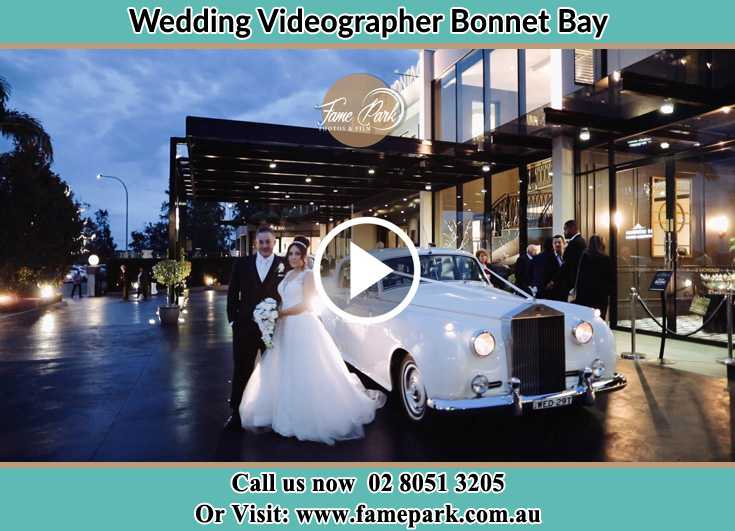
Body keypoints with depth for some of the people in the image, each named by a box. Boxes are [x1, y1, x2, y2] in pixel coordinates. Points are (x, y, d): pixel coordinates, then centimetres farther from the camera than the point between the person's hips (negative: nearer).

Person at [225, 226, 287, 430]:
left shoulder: (284, 264, -3)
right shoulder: (242, 264, 2)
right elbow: (232, 293, 5)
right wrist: (233, 319, 0)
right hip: (245, 327, 1)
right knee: (241, 370, 9)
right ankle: (237, 413, 22)